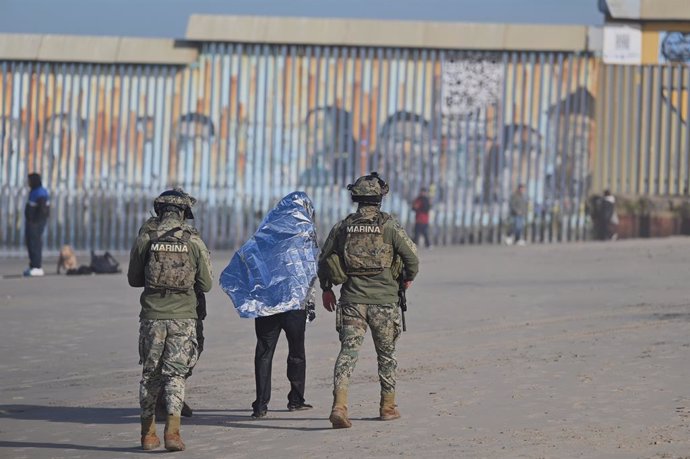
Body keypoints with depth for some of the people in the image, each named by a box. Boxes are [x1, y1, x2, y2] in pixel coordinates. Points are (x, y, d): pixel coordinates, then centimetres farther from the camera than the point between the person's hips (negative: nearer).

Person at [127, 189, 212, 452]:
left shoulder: (145, 239, -2)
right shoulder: (194, 241, -3)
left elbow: (133, 279, 9)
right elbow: (205, 284, 3)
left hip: (152, 316, 1)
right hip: (183, 317, -1)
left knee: (150, 375, 12)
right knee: (175, 374, 3)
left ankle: (148, 434, 16)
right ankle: (172, 431, -11)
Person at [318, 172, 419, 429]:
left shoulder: (343, 227, 5)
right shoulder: (389, 225, -5)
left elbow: (324, 260, 12)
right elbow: (411, 256, -7)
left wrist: (326, 289, 26)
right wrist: (408, 277, 15)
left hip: (352, 299, 1)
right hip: (384, 300, -1)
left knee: (348, 352, -5)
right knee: (386, 354, 15)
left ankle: (339, 405, -23)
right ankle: (388, 407, 24)